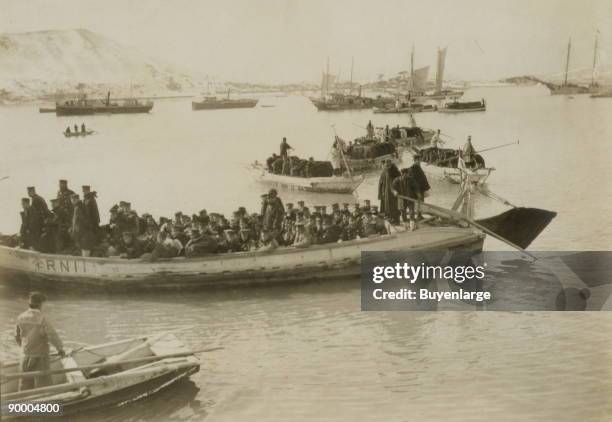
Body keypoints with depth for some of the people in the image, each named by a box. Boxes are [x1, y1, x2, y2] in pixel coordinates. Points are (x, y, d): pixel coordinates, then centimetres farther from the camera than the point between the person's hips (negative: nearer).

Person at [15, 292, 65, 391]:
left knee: (25, 383, 15)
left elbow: (17, 336, 9)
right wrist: (60, 348, -8)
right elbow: (52, 335, -23)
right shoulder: (42, 319, -19)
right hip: (40, 357, -5)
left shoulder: (21, 318, -3)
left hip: (25, 356, 5)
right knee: (42, 383, 6)